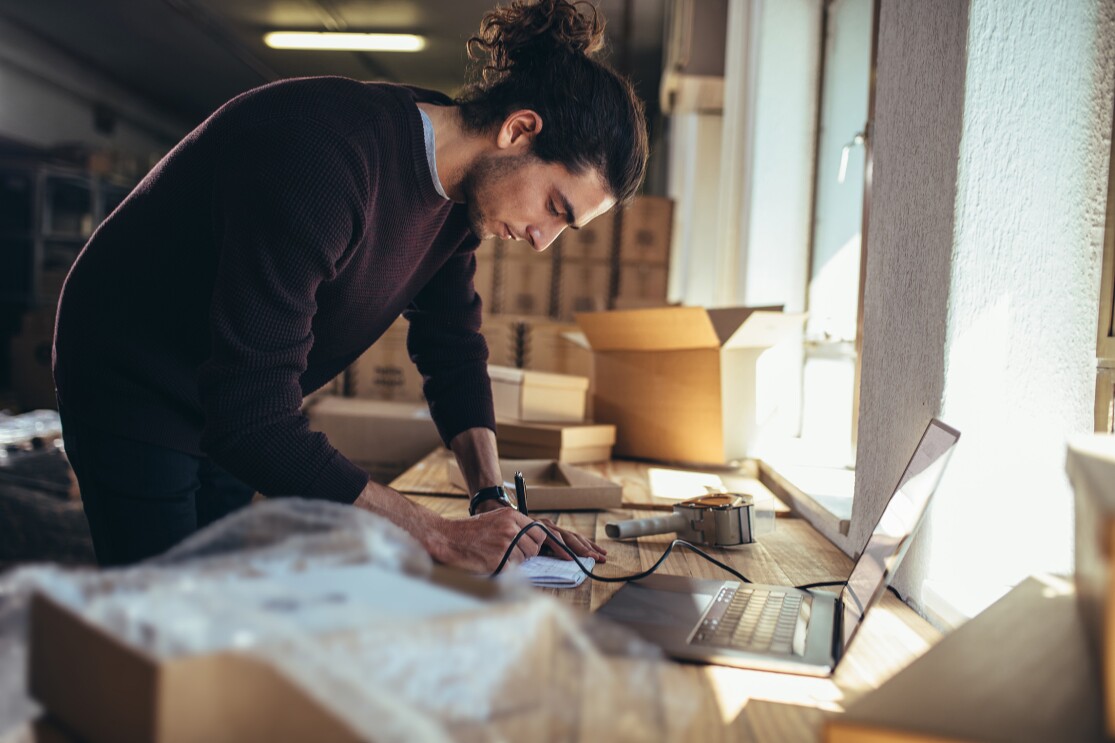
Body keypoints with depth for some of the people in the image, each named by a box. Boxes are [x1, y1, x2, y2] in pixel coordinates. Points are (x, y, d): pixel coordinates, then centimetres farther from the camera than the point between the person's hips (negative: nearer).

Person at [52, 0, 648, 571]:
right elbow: (252, 421, -38)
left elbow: (452, 348, 1)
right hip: (132, 388, -7)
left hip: (228, 409, 8)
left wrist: (493, 503, -12)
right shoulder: (322, 159, -37)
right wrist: (442, 538, -36)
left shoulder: (461, 185, -9)